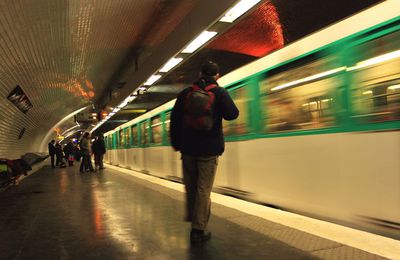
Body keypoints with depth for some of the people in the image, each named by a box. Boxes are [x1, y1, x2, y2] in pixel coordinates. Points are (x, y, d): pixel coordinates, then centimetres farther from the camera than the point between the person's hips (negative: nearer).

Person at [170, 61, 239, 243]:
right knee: (203, 189, 1)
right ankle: (198, 230, 3)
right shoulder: (219, 92, -4)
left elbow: (175, 120, 6)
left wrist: (176, 143, 14)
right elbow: (232, 114, -8)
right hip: (209, 149, -3)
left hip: (188, 148, 3)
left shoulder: (185, 93, 6)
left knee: (190, 186, 17)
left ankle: (193, 220, 30)